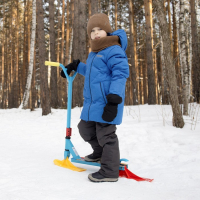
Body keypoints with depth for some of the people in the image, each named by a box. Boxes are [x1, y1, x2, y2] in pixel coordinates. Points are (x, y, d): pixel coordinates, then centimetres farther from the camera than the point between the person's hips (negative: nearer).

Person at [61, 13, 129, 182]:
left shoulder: (113, 50, -12)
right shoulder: (94, 53, 19)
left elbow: (120, 74, -22)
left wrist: (114, 98, -28)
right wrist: (76, 66, 36)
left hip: (106, 103, -10)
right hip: (91, 104, 10)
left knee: (106, 135, -3)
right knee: (85, 129, 21)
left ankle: (109, 172, 10)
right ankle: (100, 152, 42)